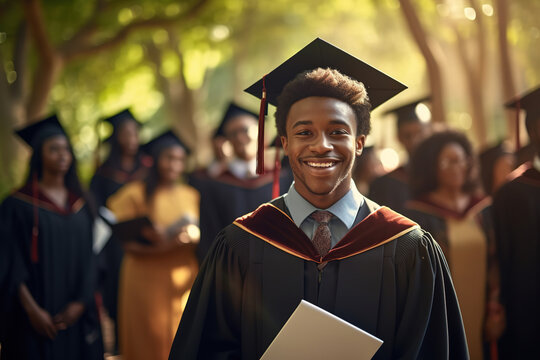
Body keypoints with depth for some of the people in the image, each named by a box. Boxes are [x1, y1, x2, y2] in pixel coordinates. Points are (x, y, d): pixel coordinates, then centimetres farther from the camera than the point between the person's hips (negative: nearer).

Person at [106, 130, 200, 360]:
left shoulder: (191, 195, 12)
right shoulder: (135, 194, 0)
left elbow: (200, 234, 14)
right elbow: (127, 242, -7)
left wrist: (194, 236, -10)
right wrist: (164, 241, -21)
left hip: (184, 280, 3)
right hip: (147, 281, -3)